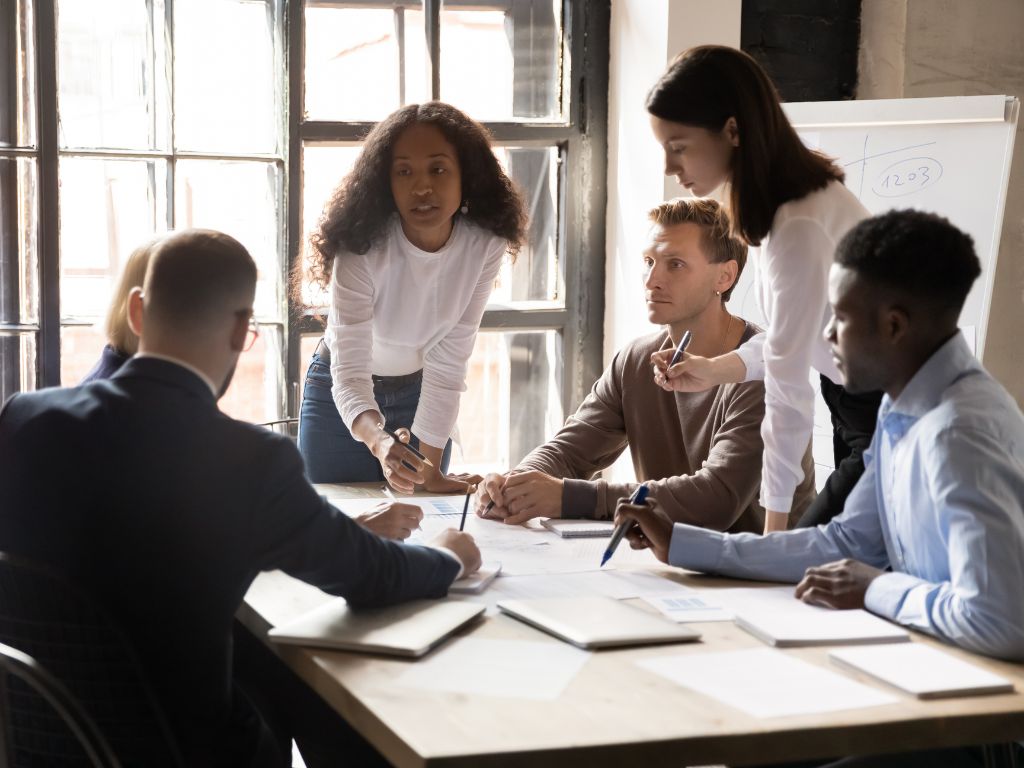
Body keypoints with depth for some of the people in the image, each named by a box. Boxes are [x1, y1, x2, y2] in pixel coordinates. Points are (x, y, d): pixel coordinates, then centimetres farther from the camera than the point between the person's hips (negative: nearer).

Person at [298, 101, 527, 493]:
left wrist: (430, 468, -23)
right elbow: (349, 372, -36)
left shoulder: (485, 246, -23)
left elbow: (448, 365, -19)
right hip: (341, 395, -2)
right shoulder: (362, 249, -31)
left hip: (419, 395, 2)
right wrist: (379, 442, -56)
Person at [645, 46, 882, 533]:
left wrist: (774, 526, -20)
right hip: (856, 405, 9)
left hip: (893, 419, -9)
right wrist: (715, 370, 0)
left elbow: (788, 392, -25)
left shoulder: (800, 226, -28)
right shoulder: (773, 203, 0)